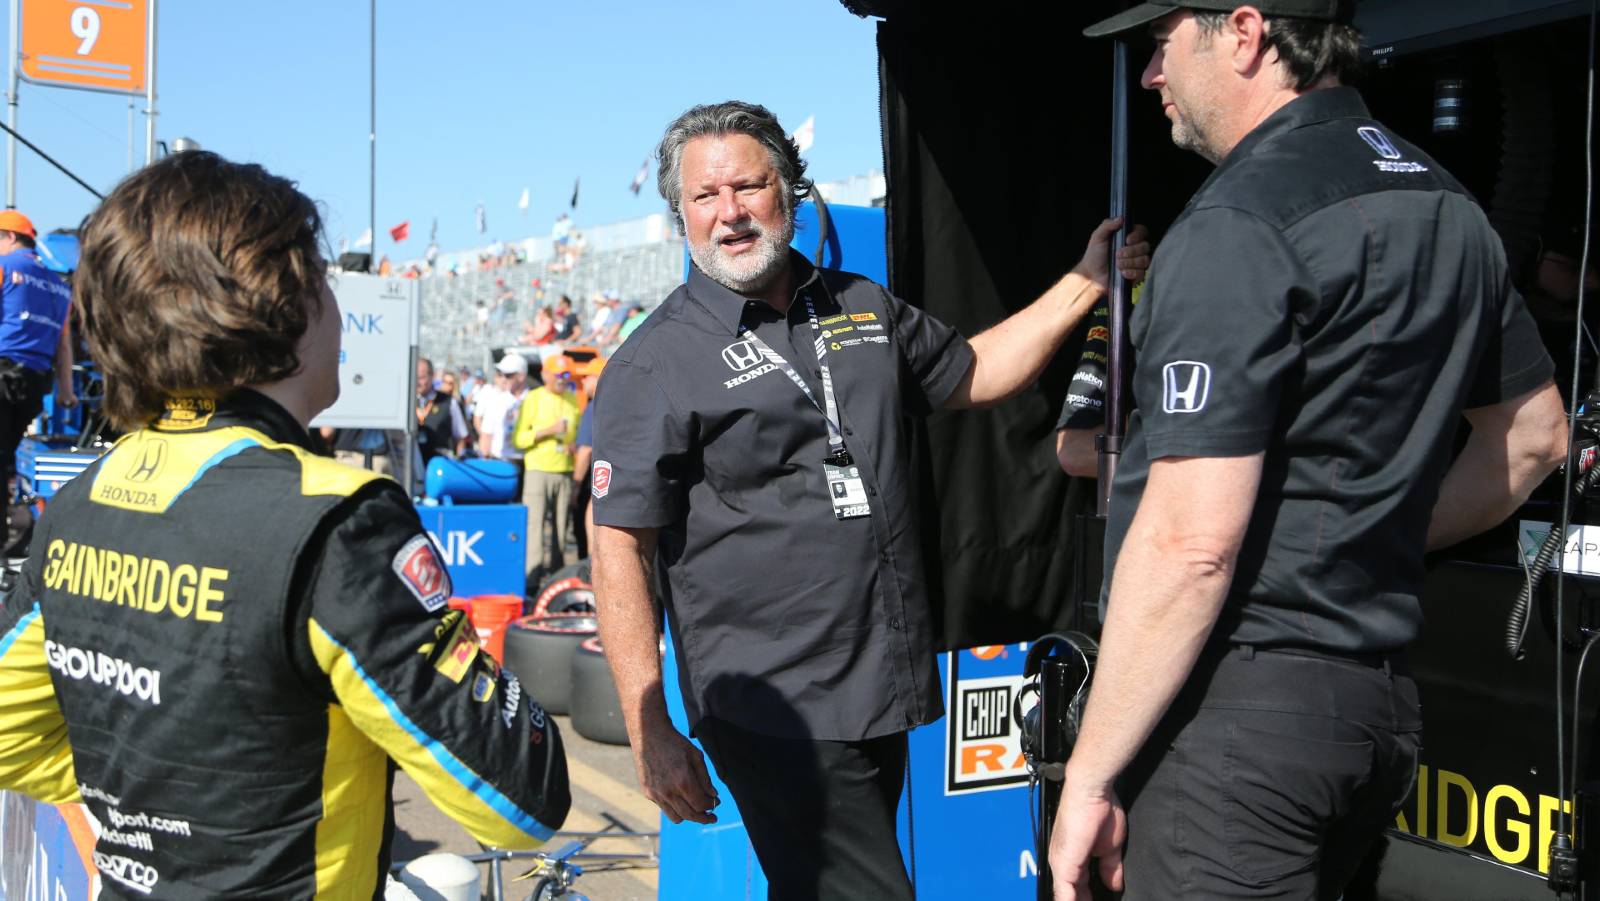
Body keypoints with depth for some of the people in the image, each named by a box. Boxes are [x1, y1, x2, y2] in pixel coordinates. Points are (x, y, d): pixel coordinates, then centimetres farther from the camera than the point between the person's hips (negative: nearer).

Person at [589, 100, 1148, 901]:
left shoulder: (863, 309, 12)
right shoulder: (655, 366, -8)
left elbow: (972, 374, 27)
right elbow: (619, 550, -11)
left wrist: (1085, 284, 18)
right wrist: (652, 735, -16)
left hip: (886, 693, 7)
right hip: (776, 716, -6)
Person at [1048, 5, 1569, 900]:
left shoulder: (1240, 221, -17)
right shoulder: (1443, 203, 11)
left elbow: (1190, 542, -23)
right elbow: (1534, 436, 23)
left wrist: (1090, 775, -16)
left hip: (1240, 701, -9)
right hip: (1380, 695, 9)